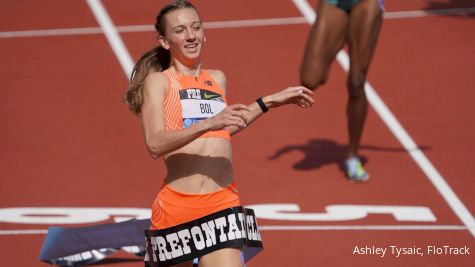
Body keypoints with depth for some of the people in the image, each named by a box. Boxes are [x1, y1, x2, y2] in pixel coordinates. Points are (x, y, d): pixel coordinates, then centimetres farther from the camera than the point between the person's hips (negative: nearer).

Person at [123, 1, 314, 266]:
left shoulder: (218, 79, 17)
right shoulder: (158, 81, 0)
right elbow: (155, 144, -15)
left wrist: (270, 102, 34)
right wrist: (209, 123, -26)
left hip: (224, 206, 3)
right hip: (176, 206, -3)